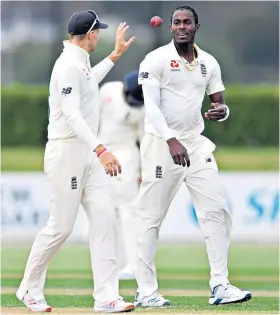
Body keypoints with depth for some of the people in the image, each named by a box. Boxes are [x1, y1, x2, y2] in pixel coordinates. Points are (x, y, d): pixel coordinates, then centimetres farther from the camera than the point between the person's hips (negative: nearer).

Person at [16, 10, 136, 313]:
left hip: (89, 153, 9)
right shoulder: (69, 65, -16)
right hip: (66, 151, -9)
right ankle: (30, 288, 15)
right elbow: (72, 115, -27)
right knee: (61, 226, -3)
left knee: (104, 218, -3)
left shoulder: (81, 63, 15)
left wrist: (115, 55, 39)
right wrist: (101, 150, -37)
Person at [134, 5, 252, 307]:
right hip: (160, 144, -5)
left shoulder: (209, 63, 10)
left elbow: (219, 104, 13)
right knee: (150, 217, -3)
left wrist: (222, 111, -14)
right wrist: (171, 141, -29)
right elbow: (151, 106, -16)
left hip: (196, 143, 5)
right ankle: (145, 291, 2)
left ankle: (220, 286, 0)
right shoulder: (155, 60, -7)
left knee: (216, 211, -2)